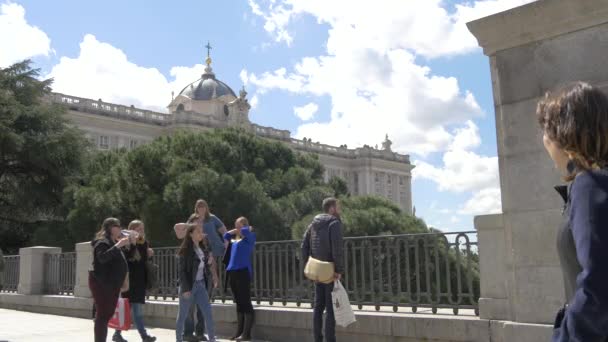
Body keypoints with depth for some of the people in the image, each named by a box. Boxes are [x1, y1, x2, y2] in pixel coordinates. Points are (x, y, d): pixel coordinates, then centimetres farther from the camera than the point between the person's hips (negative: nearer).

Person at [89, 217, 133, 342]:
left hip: (111, 284, 10)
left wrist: (127, 244, 13)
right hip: (101, 283, -10)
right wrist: (118, 245, -33)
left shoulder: (114, 242, 18)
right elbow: (102, 257, -31)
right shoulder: (103, 242, -12)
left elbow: (118, 262, 26)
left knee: (107, 314, 13)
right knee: (102, 314, -11)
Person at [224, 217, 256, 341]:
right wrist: (233, 232, 17)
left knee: (246, 302, -6)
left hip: (243, 271, -7)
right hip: (232, 272, 7)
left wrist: (241, 230, 1)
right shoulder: (234, 238, 17)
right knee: (239, 303, 11)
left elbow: (246, 231, -20)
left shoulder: (249, 237, 0)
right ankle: (239, 332, 15)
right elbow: (225, 236, 32)